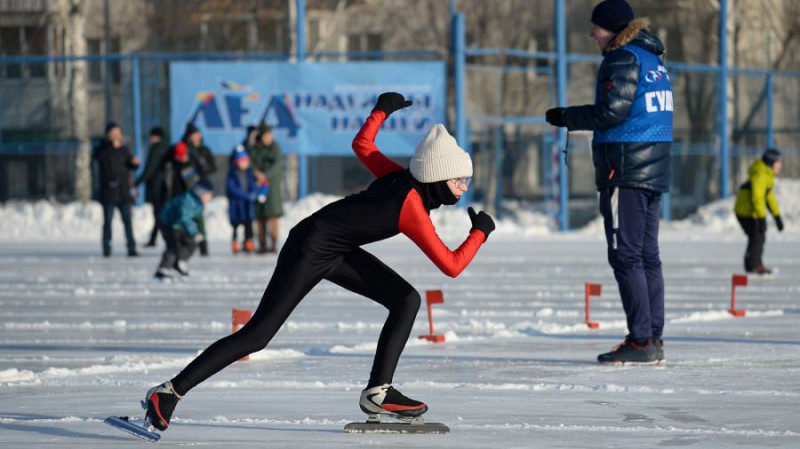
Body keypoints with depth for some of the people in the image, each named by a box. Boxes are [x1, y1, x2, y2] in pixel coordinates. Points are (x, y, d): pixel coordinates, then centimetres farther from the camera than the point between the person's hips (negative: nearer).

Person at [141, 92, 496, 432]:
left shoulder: (403, 180, -1)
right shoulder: (413, 210, -25)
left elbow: (361, 144, 14)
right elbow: (452, 266, -22)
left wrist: (382, 110, 26)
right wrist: (480, 232, -8)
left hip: (336, 250, 9)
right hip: (309, 250, -9)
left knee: (407, 300, 1)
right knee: (257, 336, -8)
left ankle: (378, 391, 3)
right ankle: (169, 393, -3)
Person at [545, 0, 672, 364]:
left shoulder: (623, 59, -11)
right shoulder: (653, 59, 18)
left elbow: (612, 111, -18)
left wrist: (566, 117, -6)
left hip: (625, 171, -10)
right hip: (654, 171, 10)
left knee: (626, 256, -8)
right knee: (647, 256, 11)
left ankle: (640, 341, -12)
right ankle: (654, 339, 11)